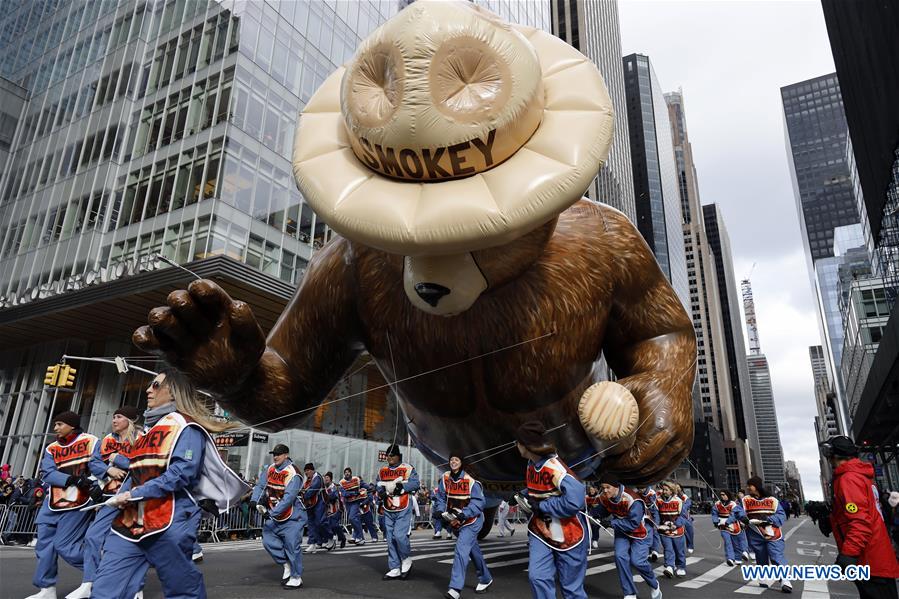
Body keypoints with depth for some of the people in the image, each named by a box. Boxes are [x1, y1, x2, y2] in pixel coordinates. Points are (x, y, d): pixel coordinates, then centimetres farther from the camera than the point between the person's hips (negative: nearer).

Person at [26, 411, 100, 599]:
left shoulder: (90, 442, -3)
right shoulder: (51, 449, 10)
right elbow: (47, 474, -2)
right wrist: (72, 479, -19)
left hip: (77, 503, -7)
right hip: (53, 503, 7)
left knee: (64, 546, -8)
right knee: (44, 544, 9)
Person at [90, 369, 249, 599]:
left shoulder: (185, 426, -5)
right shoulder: (149, 428, 20)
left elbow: (181, 473, -17)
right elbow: (136, 472, 24)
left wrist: (135, 494, -17)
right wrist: (120, 496, 5)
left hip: (169, 525, -7)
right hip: (130, 522, 8)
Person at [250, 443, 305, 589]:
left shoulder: (293, 474, -22)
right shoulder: (270, 469, 1)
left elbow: (289, 497, -29)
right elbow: (260, 485, 2)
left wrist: (273, 513, -34)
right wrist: (254, 500, -16)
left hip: (292, 516, -7)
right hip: (273, 514, 7)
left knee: (291, 545, -6)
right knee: (268, 540, 5)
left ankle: (296, 578, 10)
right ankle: (287, 565, 25)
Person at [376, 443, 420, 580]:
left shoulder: (407, 469, -8)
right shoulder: (382, 471, 10)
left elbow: (415, 484, -17)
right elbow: (378, 485, 12)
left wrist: (402, 486, -29)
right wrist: (381, 492, -8)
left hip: (403, 511, -6)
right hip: (388, 511, 6)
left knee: (399, 535, -17)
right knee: (391, 540, 8)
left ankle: (406, 560, 10)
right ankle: (395, 570, 18)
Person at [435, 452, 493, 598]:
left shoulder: (470, 481, -20)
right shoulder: (445, 478, -5)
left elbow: (478, 502, -21)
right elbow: (441, 498, 4)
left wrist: (463, 514, -27)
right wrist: (442, 512, -11)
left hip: (471, 521, -6)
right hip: (454, 522, 6)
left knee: (461, 551, -17)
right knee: (473, 550, 20)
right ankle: (485, 579, 38)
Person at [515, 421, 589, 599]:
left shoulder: (554, 467, -27)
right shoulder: (531, 464, 1)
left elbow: (575, 499, -36)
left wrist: (541, 505, -24)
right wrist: (524, 496, 0)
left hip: (568, 536, -7)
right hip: (541, 532, 7)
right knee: (537, 577, -5)